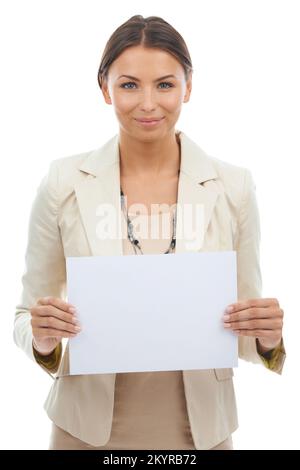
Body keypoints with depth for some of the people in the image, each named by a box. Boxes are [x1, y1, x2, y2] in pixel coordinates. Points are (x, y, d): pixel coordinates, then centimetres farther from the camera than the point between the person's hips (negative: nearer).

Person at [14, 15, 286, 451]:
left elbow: (248, 333, 0)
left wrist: (267, 335, -20)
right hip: (89, 429, 0)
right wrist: (43, 336, -21)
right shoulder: (63, 184, -9)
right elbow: (27, 319, -1)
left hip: (198, 429, 1)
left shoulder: (233, 186, -8)